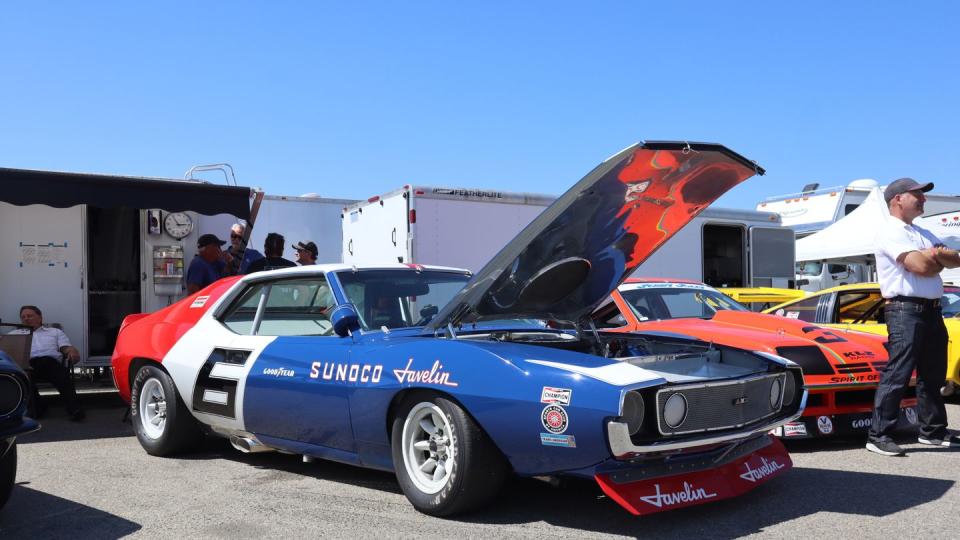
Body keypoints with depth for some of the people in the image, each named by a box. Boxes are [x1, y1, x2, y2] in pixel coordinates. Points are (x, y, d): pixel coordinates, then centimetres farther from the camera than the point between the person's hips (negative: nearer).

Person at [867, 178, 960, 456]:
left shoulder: (924, 234, 21)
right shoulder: (890, 232, -7)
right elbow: (920, 267, -18)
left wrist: (936, 254, -9)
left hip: (932, 310, 9)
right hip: (905, 310, -9)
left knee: (933, 375, 13)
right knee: (897, 374, -11)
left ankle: (933, 431, 24)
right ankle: (879, 435, -9)